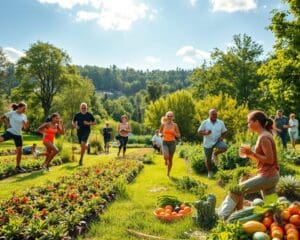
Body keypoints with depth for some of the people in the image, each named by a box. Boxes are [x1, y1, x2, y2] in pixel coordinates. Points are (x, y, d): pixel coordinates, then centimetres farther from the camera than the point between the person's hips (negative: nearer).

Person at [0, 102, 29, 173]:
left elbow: (25, 127, 9)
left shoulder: (24, 116, 8)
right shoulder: (11, 113, -5)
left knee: (19, 151, 6)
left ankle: (18, 167, 20)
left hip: (18, 135, 4)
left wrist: (27, 124, -12)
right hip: (10, 132, -4)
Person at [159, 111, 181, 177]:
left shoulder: (175, 125, -1)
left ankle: (168, 173, 26)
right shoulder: (163, 124, 0)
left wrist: (173, 133, -15)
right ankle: (166, 160, 15)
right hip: (165, 143, -1)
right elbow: (160, 132, 16)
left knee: (170, 159, 7)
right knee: (166, 157, -24)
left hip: (172, 143, 1)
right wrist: (161, 134, -6)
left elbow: (179, 136, 3)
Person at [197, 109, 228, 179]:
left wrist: (222, 137, -11)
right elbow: (199, 132, -8)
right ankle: (209, 172, 34)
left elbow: (224, 132, 10)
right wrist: (205, 133, -28)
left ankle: (215, 154, 0)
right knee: (208, 159, 8)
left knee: (224, 147, -30)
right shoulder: (205, 123, -8)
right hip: (208, 143, -1)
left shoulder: (221, 122, -2)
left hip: (217, 141, 1)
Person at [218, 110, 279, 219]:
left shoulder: (264, 137, -18)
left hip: (267, 176, -10)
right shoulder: (264, 136, 12)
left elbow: (270, 160, -22)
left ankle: (223, 217, 2)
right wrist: (249, 154, 3)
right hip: (269, 176, 10)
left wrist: (252, 153, -21)